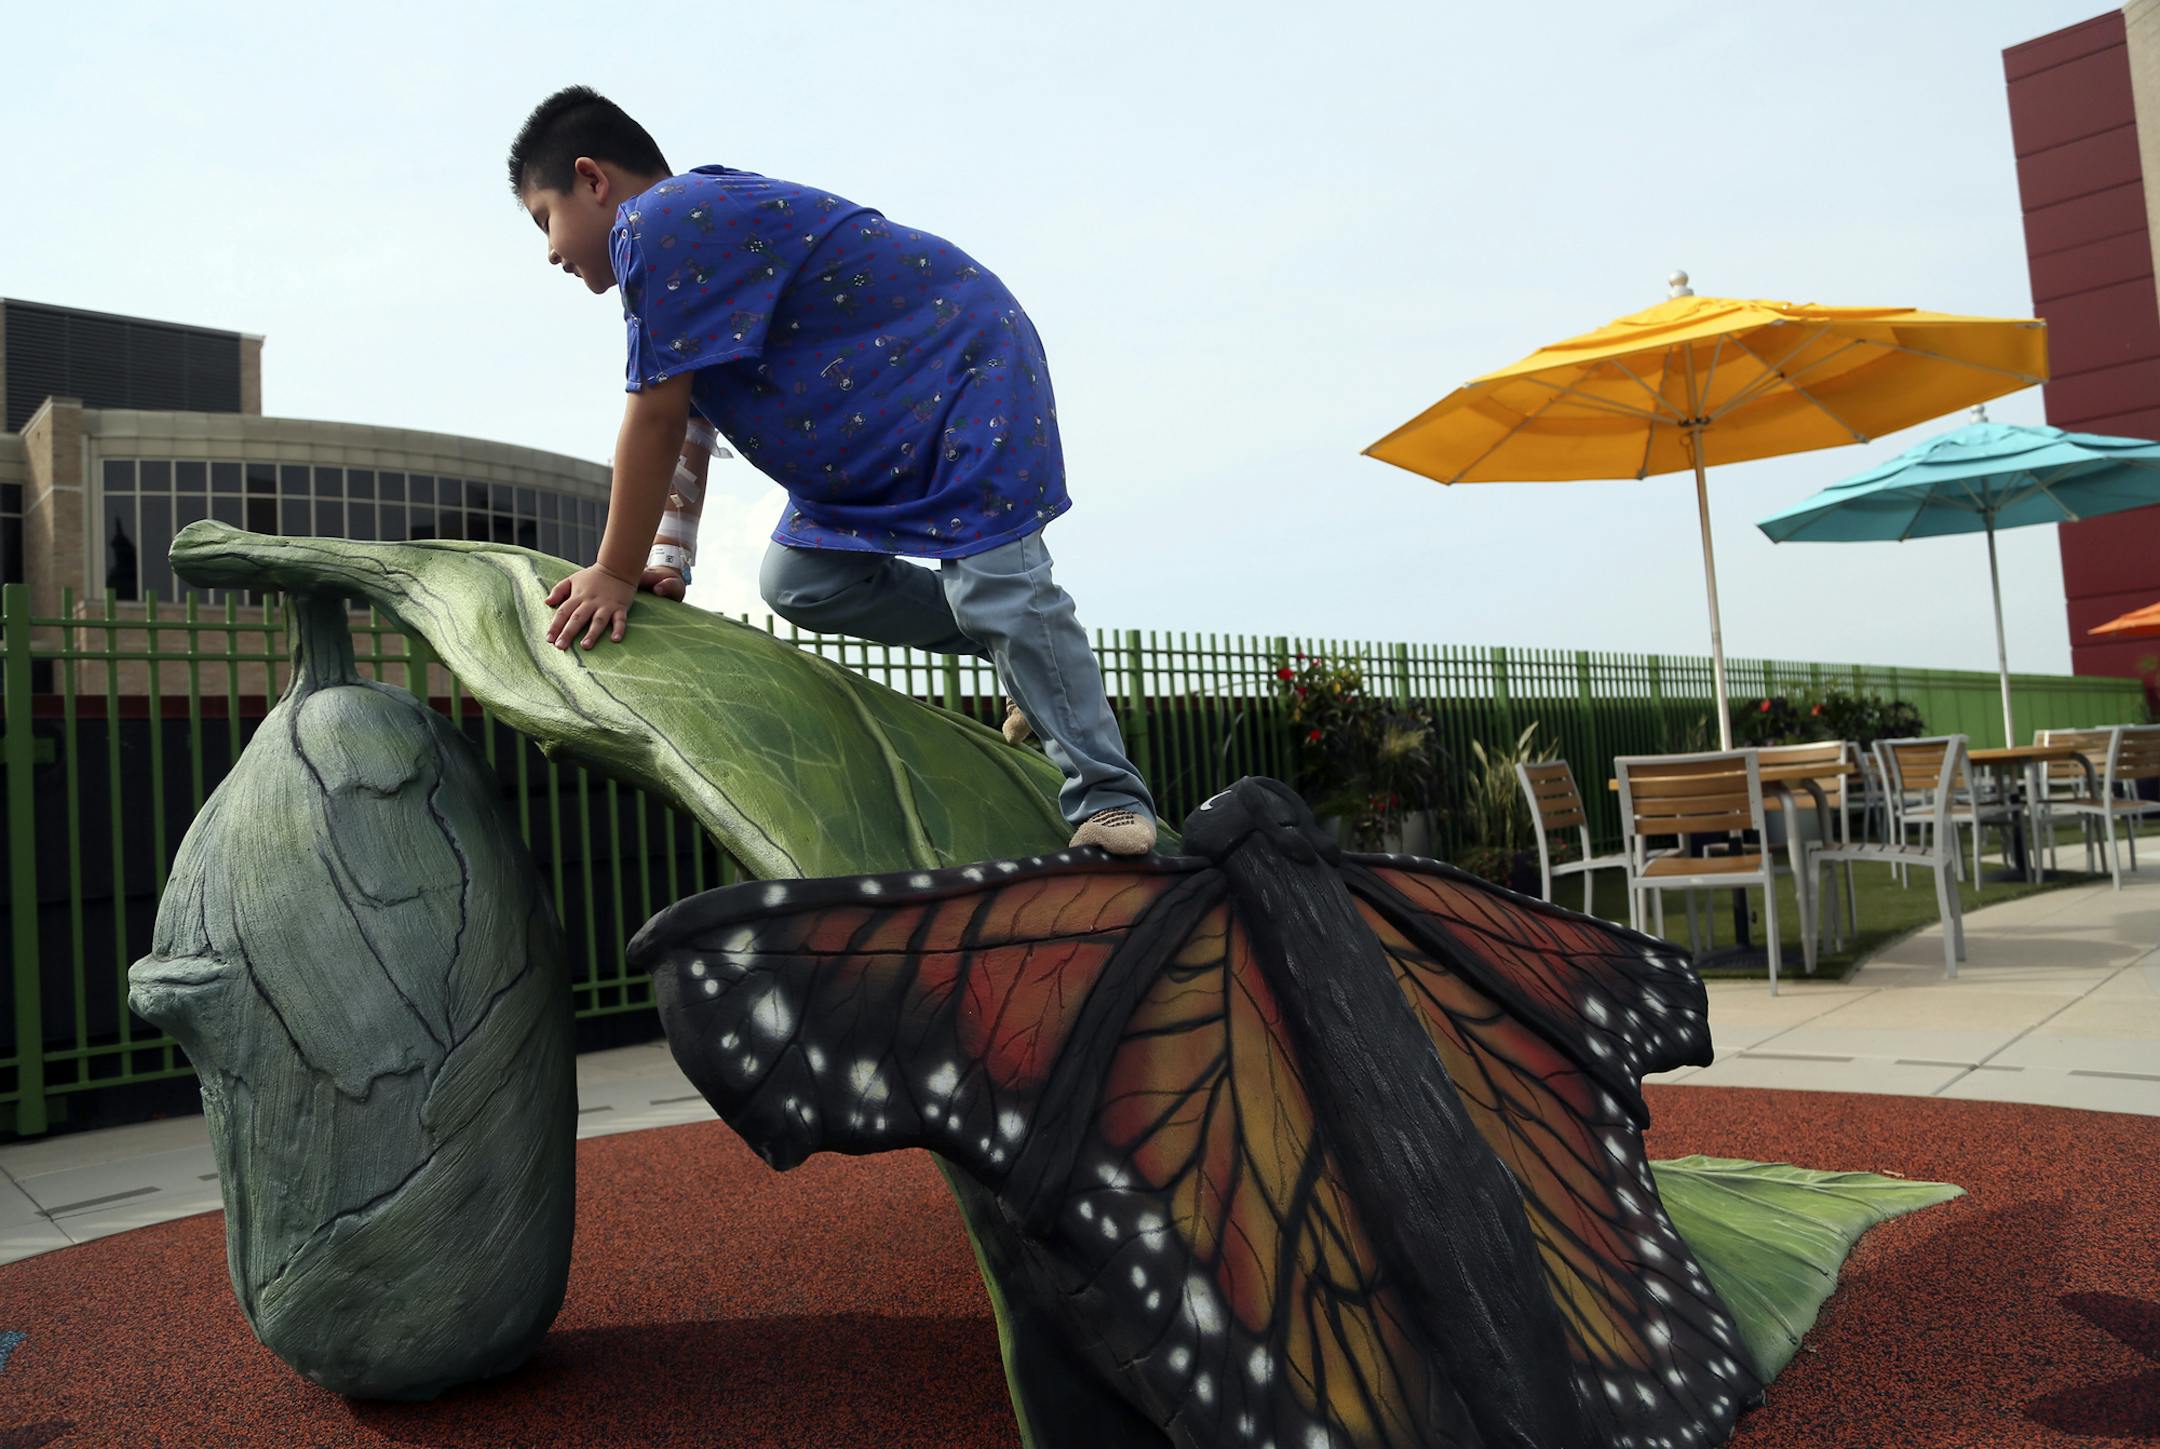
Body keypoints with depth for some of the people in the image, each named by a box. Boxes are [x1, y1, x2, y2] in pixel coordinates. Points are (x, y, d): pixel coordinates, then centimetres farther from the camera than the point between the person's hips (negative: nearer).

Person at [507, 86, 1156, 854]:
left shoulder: (657, 222, -20)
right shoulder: (704, 217, 11)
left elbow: (656, 419, -22)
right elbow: (688, 431, 10)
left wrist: (616, 574, -14)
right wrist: (667, 560, 3)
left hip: (966, 373, -10)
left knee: (996, 586, -20)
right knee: (798, 581, 4)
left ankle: (1108, 797, -9)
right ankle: (1031, 655, 13)